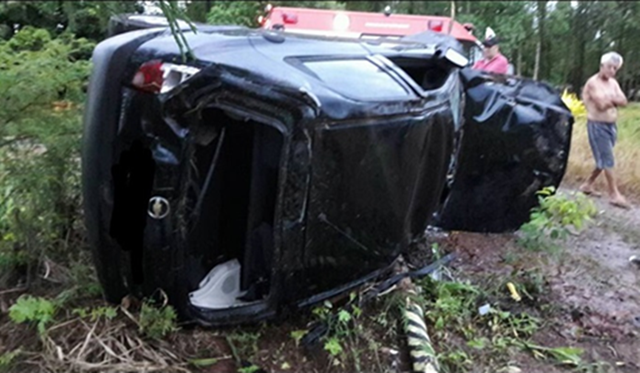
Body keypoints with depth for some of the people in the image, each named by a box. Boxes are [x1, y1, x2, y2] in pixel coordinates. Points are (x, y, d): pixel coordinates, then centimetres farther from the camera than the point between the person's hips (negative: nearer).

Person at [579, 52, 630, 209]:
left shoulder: (613, 83, 13)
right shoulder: (593, 82, -12)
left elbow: (623, 101, 2)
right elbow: (602, 104, -21)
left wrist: (610, 99, -14)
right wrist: (614, 100, -3)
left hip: (611, 125, 8)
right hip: (597, 125, -8)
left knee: (603, 160, 13)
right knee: (607, 160, -7)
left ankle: (587, 185, 27)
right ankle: (614, 195, -3)